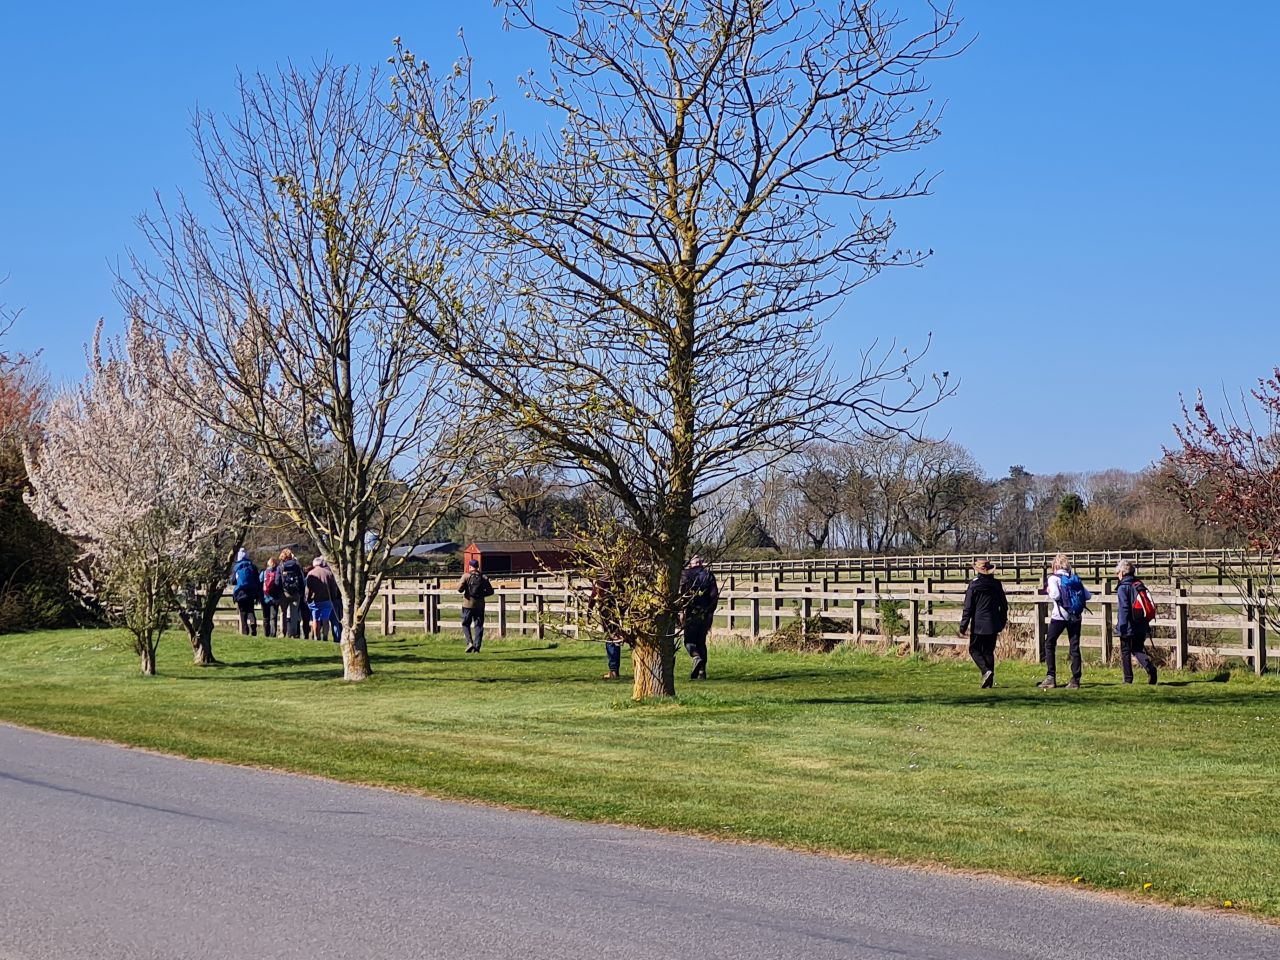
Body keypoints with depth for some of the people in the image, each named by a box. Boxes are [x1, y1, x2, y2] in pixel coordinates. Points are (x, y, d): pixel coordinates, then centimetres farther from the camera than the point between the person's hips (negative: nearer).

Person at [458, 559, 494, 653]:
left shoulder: (466, 576, -7)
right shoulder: (484, 578, 3)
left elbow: (460, 589, -14)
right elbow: (490, 591, 3)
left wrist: (459, 583, 6)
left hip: (468, 604, -2)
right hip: (480, 605, 2)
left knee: (466, 624, 11)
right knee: (478, 626, 6)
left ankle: (470, 642, -8)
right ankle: (477, 648, 2)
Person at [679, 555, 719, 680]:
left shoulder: (686, 575, -1)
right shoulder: (709, 575, 8)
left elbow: (681, 593, -10)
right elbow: (714, 595, 5)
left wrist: (681, 610, -4)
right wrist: (711, 611, 12)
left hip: (691, 613, -3)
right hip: (705, 615, 3)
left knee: (689, 640, 3)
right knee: (701, 642, 12)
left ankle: (697, 657, -27)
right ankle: (702, 672, 9)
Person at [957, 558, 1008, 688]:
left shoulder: (974, 586, -10)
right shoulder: (997, 585, 4)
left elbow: (968, 608, -9)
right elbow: (1004, 605, 11)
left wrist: (963, 627, -5)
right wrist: (1002, 621, 24)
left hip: (979, 624, -4)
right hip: (993, 625, 5)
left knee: (974, 649, 8)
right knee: (989, 651, 13)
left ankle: (986, 671, -15)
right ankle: (990, 681, 11)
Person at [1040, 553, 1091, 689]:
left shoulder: (1053, 578, -4)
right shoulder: (1075, 578, 11)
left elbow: (1055, 595, -19)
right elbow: (1088, 596, 5)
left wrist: (1048, 591, 1)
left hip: (1060, 616, -4)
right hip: (1075, 616, 4)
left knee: (1049, 644, 8)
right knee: (1074, 647, 4)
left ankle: (1051, 678, 1)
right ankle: (1075, 680, 0)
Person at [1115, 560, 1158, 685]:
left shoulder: (1123, 588, -11)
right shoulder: (1140, 585, 10)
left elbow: (1123, 609, -17)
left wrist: (1122, 627, -14)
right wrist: (1147, 627, 19)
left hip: (1128, 627, -6)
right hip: (1141, 626, 6)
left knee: (1125, 652, 7)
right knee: (1138, 650, 13)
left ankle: (1128, 679, 9)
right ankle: (1149, 667, -13)